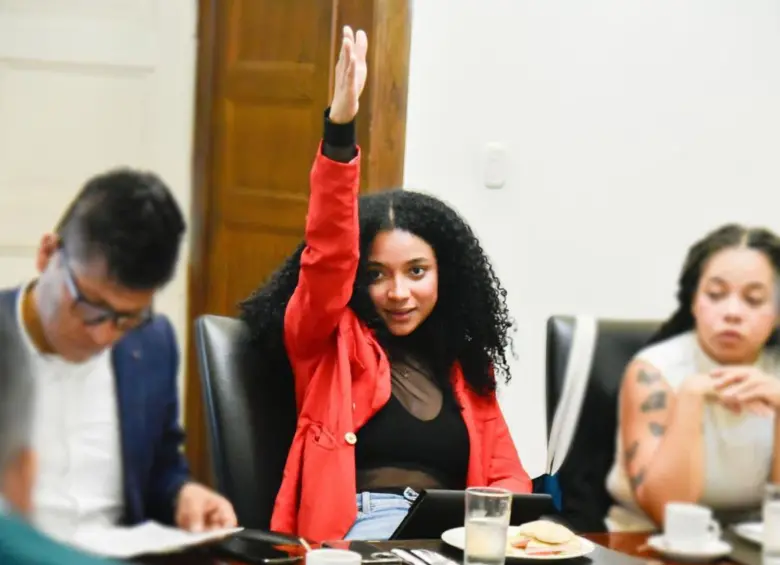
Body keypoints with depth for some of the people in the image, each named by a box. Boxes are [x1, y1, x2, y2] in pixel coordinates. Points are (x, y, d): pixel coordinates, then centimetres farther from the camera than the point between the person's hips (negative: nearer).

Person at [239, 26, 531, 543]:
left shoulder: (464, 364, 19)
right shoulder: (327, 341, 8)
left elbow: (508, 476, 17)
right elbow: (329, 252, -11)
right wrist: (339, 130, -25)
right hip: (356, 536, -3)